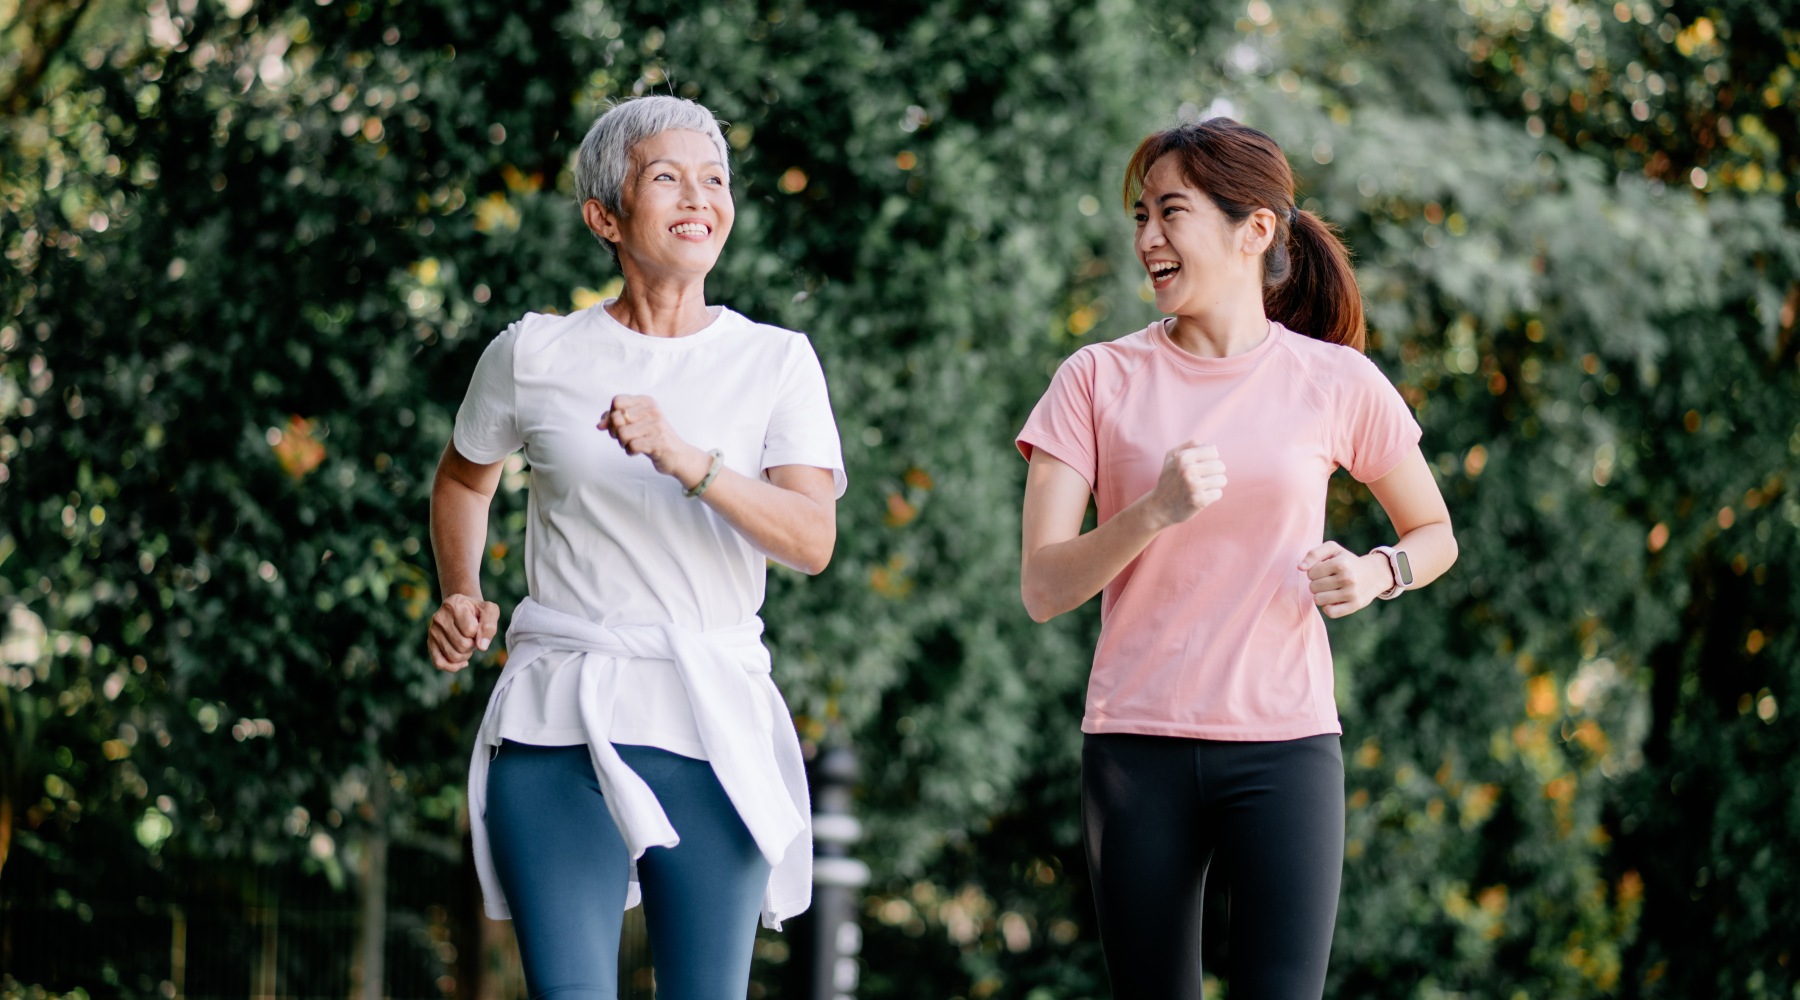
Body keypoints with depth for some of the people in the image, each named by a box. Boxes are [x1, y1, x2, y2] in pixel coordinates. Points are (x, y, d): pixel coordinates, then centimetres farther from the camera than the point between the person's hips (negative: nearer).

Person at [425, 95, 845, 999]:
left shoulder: (776, 362, 5)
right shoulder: (534, 356, 6)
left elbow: (812, 539, -10)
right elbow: (464, 478, 27)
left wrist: (686, 461, -23)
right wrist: (460, 598, 10)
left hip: (714, 728, 1)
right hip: (560, 723, -1)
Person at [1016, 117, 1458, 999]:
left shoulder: (1336, 383, 3)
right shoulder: (1099, 380, 2)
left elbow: (1433, 533, 18)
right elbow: (1043, 588, -4)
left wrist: (1377, 573, -5)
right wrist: (1157, 511, -20)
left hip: (1282, 746, -1)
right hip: (1135, 748, 1)